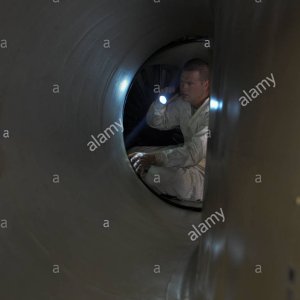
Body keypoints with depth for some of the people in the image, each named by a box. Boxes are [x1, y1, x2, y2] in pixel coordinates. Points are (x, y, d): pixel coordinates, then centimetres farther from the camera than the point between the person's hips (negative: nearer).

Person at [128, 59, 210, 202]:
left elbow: (193, 154, -32)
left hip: (205, 166, -8)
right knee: (133, 154, 1)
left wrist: (154, 158, -32)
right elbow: (155, 122, 8)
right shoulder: (183, 102, -1)